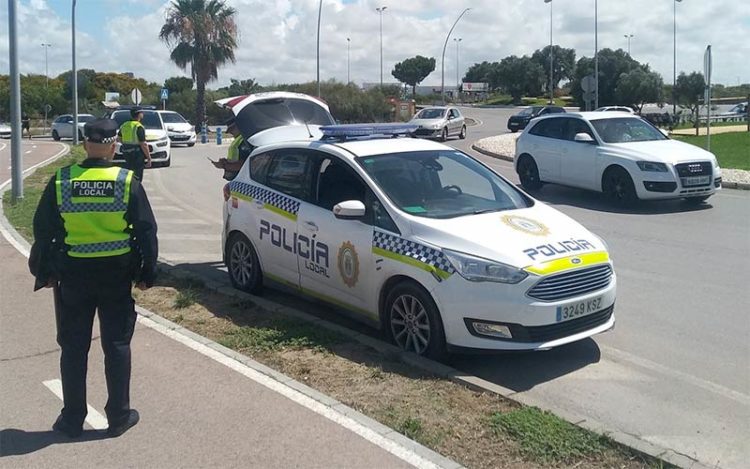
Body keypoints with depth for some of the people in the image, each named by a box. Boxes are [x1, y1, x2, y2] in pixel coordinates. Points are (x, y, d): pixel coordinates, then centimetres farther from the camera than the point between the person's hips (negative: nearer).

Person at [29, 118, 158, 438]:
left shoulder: (61, 181, -4)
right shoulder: (127, 182, -7)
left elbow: (43, 230, 1)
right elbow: (146, 231, -5)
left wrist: (44, 271, 11)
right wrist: (146, 272, 3)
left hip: (73, 274, 1)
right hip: (117, 274, -1)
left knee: (73, 347, 12)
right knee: (117, 345, 9)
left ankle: (72, 418, 20)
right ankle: (119, 416, 16)